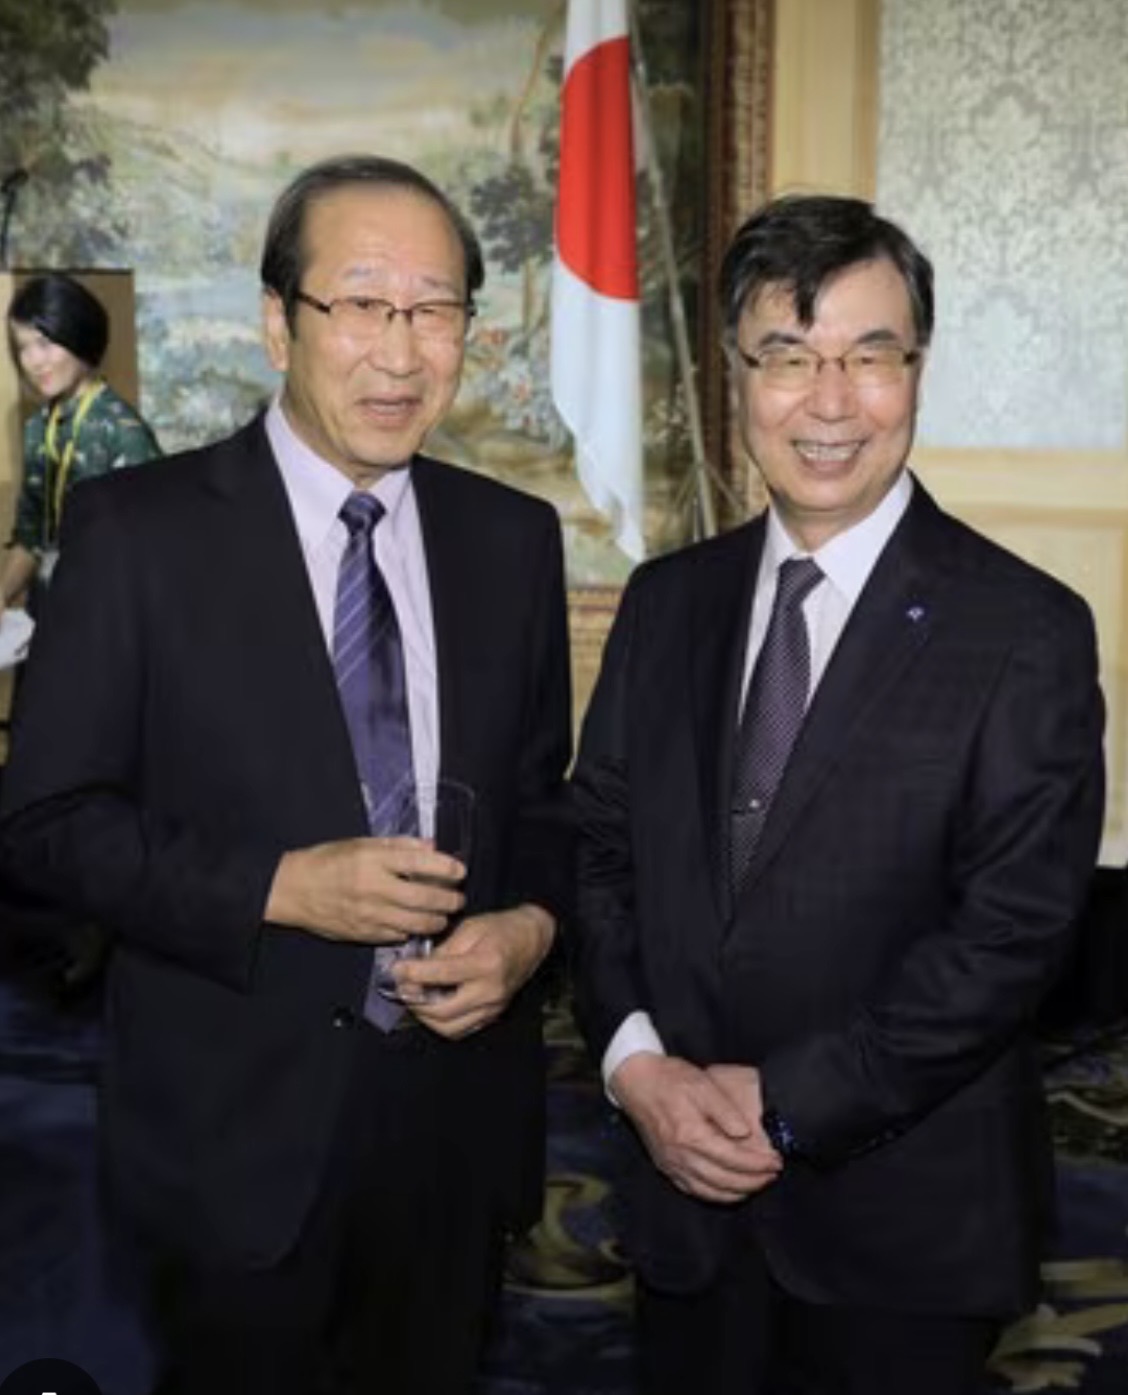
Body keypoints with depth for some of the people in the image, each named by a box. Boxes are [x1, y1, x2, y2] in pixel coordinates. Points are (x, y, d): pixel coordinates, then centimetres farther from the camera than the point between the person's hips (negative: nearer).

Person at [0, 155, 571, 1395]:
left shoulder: (513, 539, 2)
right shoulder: (139, 531, -10)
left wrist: (534, 922, -9)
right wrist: (279, 886, -21)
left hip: (460, 1120, 4)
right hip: (240, 1128, -3)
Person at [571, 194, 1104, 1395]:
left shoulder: (1025, 631, -12)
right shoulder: (666, 603, 4)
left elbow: (1011, 933, -15)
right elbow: (601, 847, 5)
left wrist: (784, 1102, -15)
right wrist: (635, 1060, -9)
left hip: (906, 1216, -4)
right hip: (685, 1180, 4)